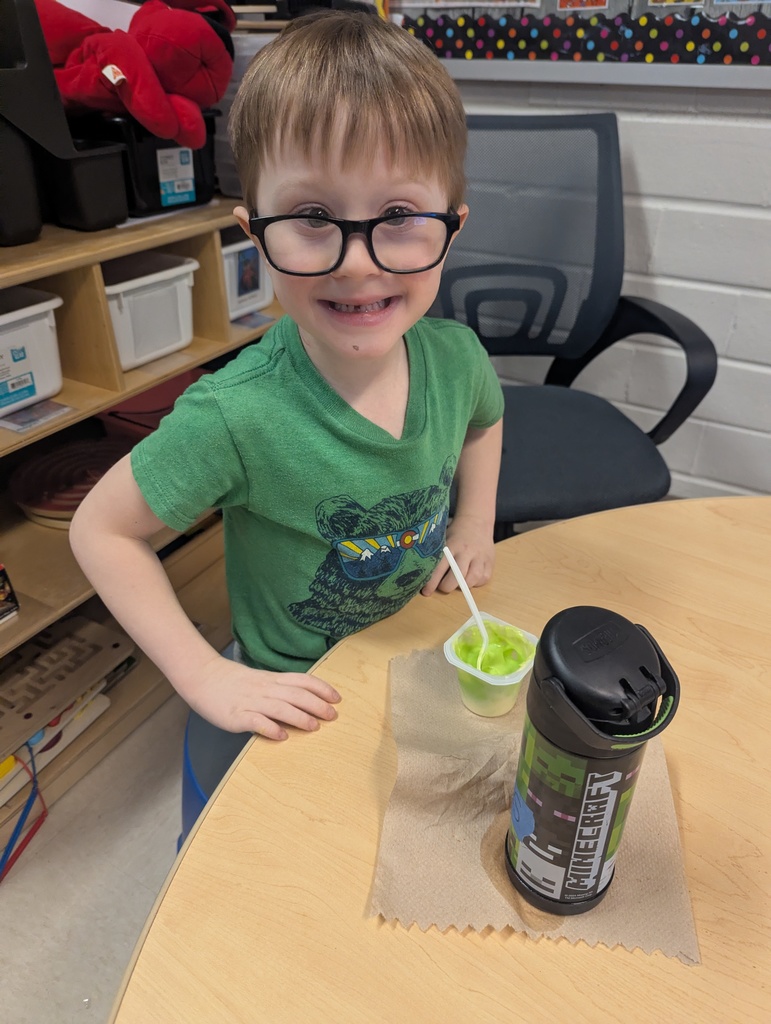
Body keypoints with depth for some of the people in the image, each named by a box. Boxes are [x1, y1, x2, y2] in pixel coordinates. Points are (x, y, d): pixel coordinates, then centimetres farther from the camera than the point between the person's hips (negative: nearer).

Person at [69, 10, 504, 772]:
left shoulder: (455, 356, -17)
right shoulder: (238, 418, -32)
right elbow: (102, 530, -19)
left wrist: (476, 523, -3)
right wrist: (206, 677, -22)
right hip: (298, 703, -4)